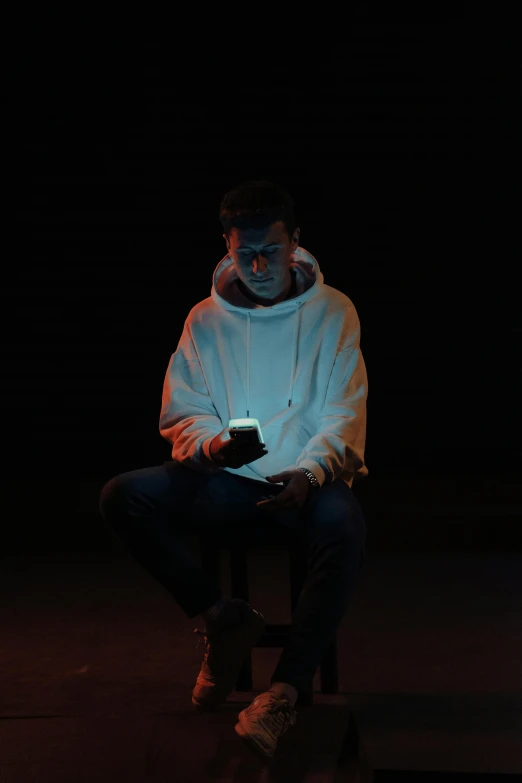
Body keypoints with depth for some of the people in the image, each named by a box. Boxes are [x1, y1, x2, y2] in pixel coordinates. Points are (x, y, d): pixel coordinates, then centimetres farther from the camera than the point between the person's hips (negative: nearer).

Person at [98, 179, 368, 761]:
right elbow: (182, 413, 7)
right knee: (121, 497, -20)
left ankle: (285, 688, -32)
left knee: (344, 527, -38)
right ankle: (223, 618, -10)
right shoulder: (205, 320, 9)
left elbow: (344, 417, -2)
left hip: (308, 478, -3)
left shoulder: (333, 312, 4)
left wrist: (309, 474, -22)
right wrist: (211, 444, -18)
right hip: (226, 478, 3)